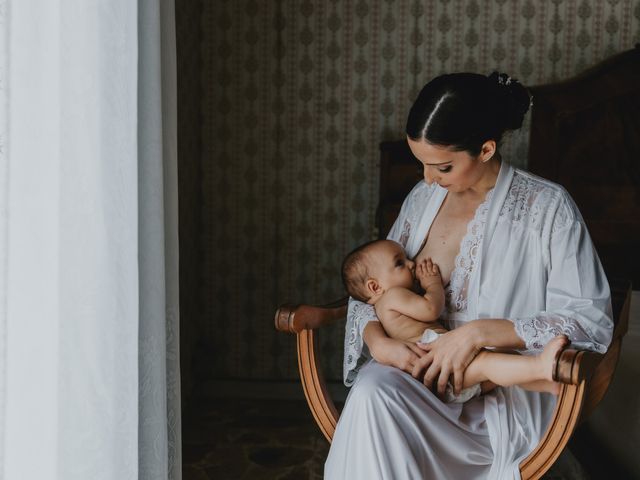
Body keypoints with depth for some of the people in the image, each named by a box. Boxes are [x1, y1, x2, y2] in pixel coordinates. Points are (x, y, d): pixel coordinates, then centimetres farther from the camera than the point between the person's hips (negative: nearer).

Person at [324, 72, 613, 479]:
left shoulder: (547, 208, -7)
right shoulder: (423, 198, 8)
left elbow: (592, 321, -12)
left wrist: (480, 331, -22)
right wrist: (377, 340, -12)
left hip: (501, 398, -4)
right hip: (416, 373, 5)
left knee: (376, 395, -32)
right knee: (371, 388, -32)